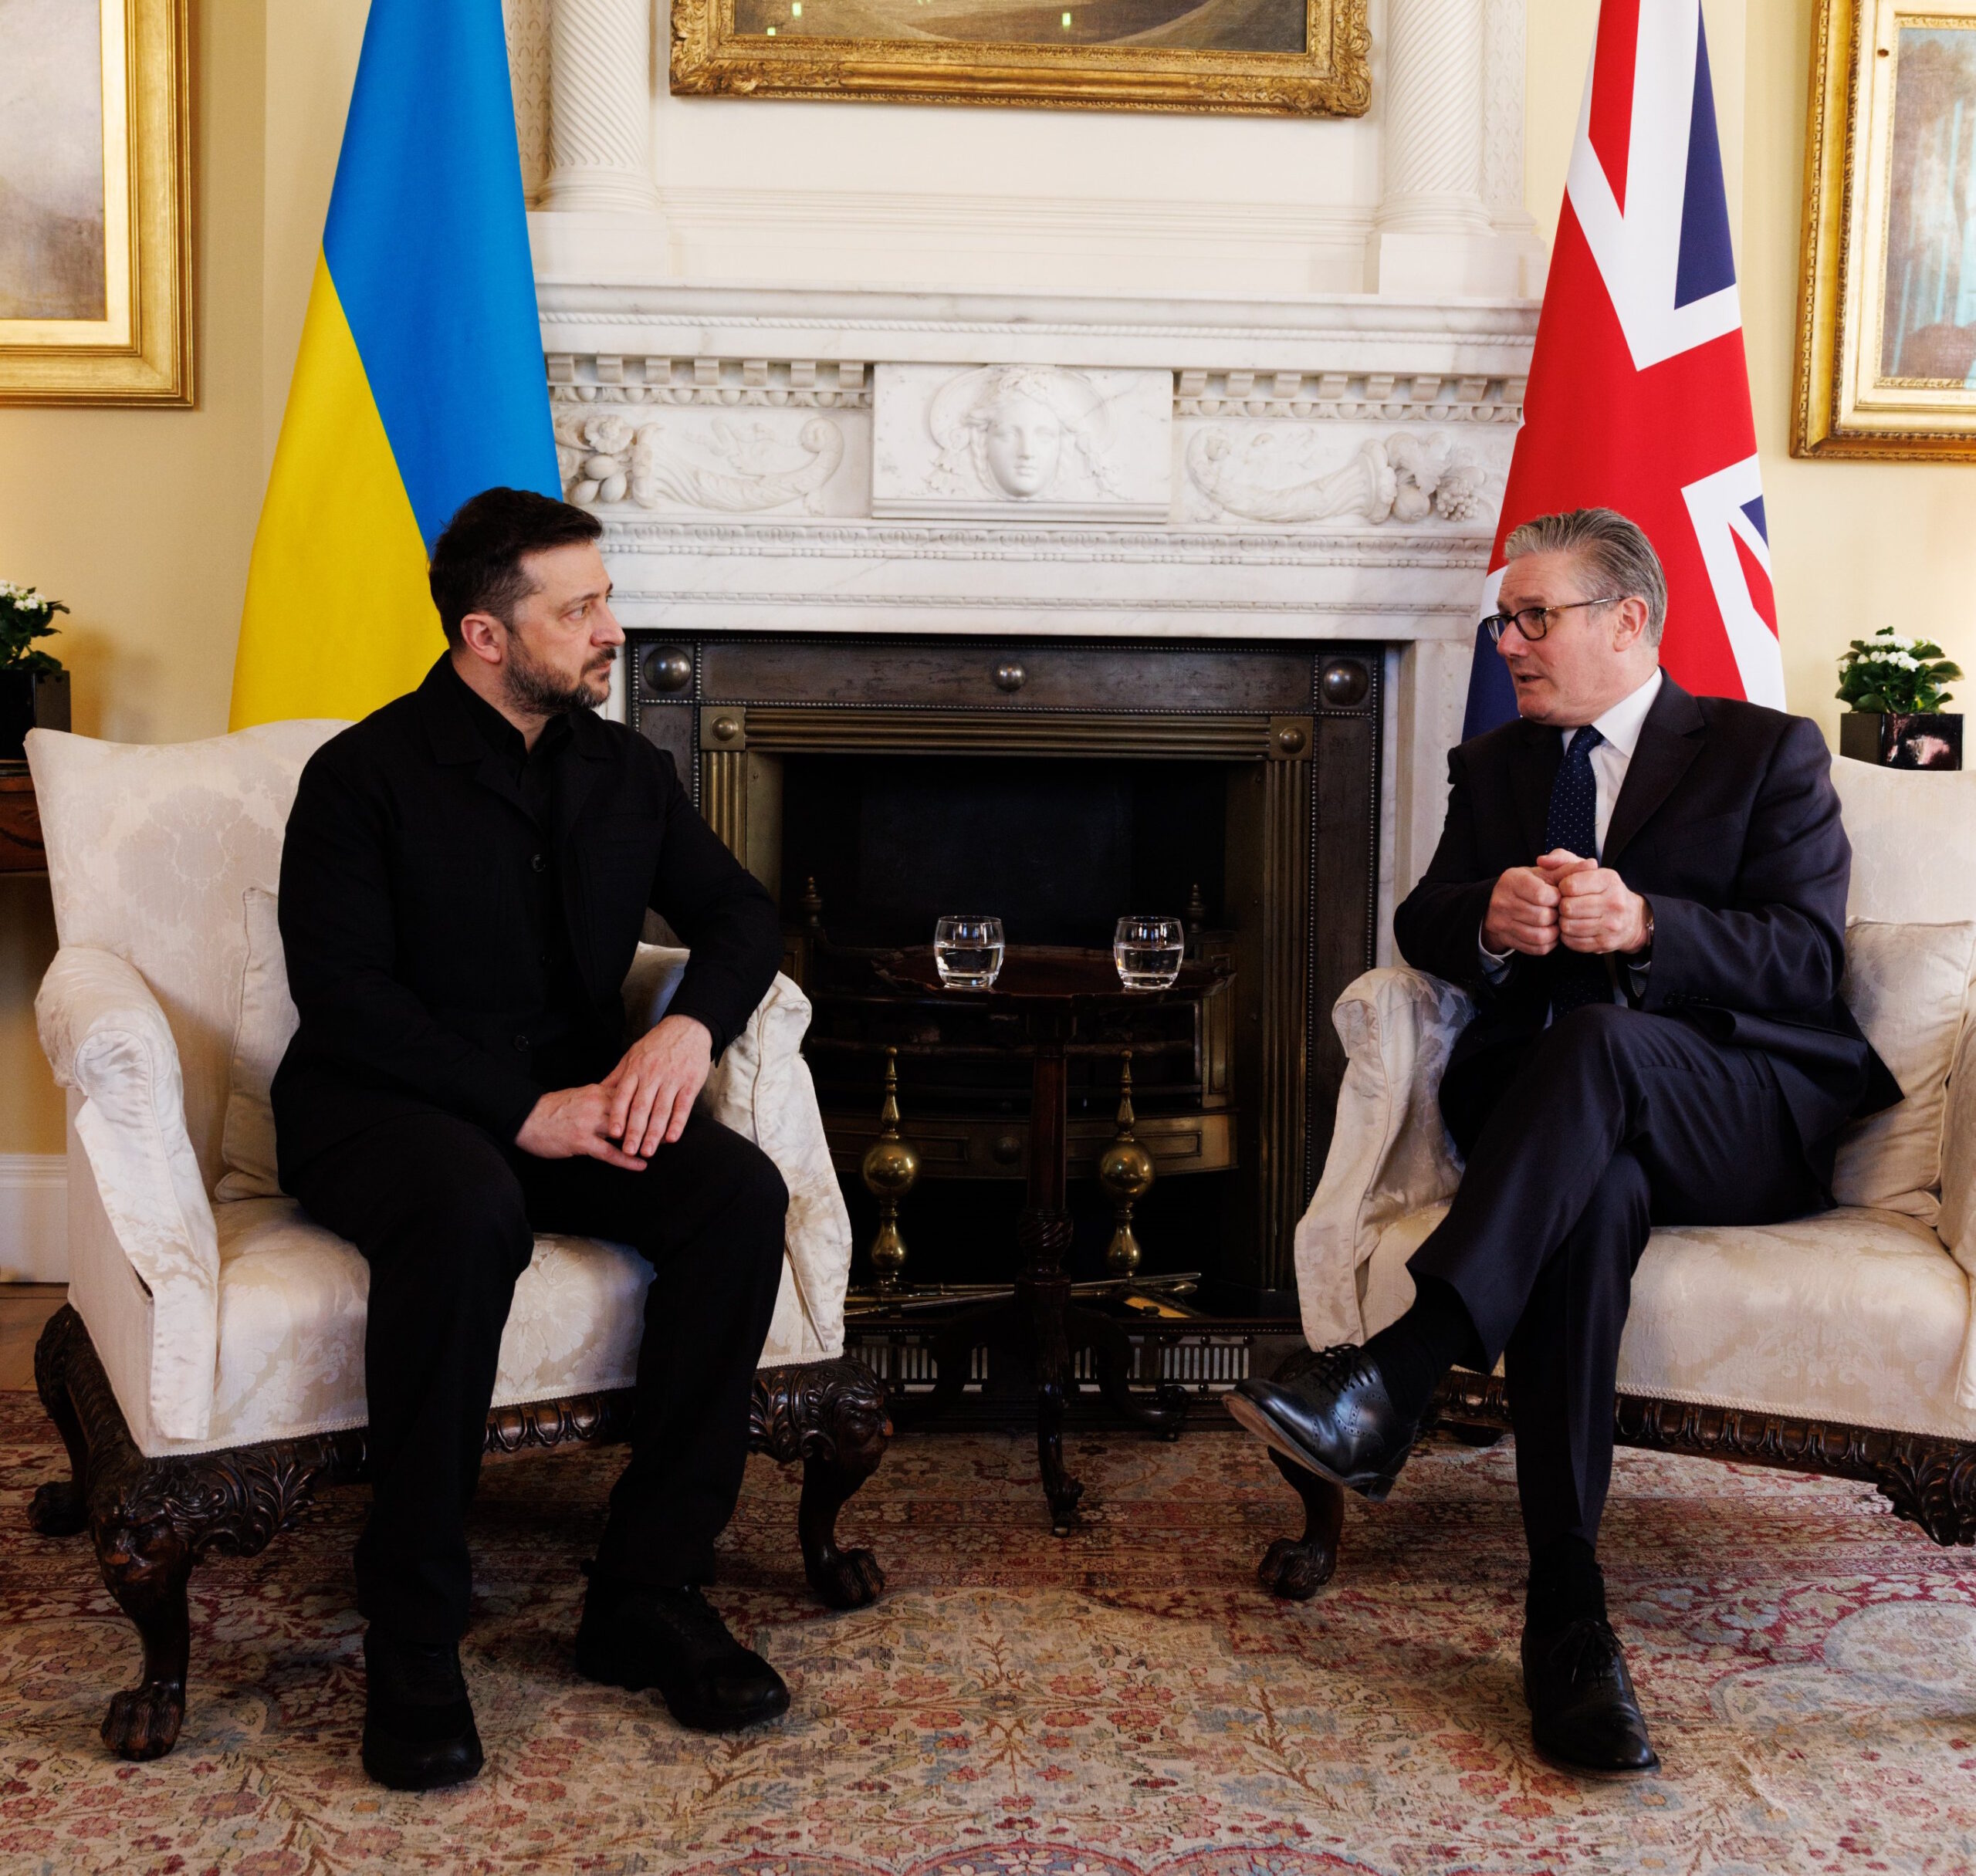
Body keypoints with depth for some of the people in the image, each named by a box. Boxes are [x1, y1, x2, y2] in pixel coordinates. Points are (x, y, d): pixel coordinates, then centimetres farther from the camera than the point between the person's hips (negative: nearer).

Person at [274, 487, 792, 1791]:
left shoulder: (626, 770, 12)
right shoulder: (365, 777, -6)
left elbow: (740, 913, 9)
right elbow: (343, 995, -15)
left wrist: (690, 1027, -14)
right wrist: (523, 1109, -23)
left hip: (573, 1102, 5)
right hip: (381, 1110, -5)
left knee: (741, 1191, -24)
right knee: (468, 1212, -40)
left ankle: (649, 1595, -17)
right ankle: (412, 1644, -27)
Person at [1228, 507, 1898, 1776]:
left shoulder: (1769, 753, 8)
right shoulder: (1495, 767, 22)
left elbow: (1807, 959, -5)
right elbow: (1422, 923, 9)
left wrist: (1642, 926, -22)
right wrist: (1489, 919, -16)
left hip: (1744, 1119, -2)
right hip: (1568, 1123, 2)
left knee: (1595, 1038, -37)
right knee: (1592, 1194, -36)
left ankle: (1388, 1384, -47)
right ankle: (1567, 1610, -39)